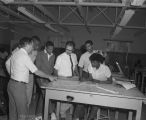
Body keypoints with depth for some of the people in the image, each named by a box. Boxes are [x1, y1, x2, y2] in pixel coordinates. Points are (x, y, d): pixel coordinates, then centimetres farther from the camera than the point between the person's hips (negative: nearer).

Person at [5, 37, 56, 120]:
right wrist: (49, 77, -5)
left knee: (13, 110, 19)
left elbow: (7, 64, 23)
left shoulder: (15, 53, 8)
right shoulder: (25, 56, -17)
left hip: (11, 84, 9)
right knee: (23, 113, 1)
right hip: (19, 86, -9)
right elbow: (36, 72, -15)